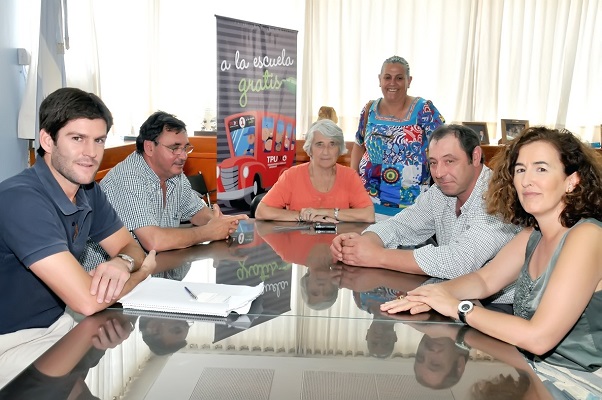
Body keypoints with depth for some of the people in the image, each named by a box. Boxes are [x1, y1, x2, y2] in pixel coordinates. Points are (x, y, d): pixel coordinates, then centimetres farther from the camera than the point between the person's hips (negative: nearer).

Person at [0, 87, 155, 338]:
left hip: (58, 322, 7)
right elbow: (87, 301, -31)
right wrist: (143, 270, -13)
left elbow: (130, 247, 6)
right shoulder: (21, 199, -26)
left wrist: (122, 263, -18)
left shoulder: (88, 190, -1)